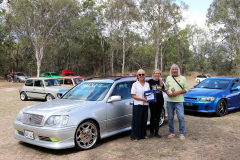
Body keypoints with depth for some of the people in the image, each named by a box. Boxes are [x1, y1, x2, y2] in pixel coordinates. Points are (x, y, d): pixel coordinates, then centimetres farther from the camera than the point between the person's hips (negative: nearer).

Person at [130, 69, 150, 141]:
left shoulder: (147, 84, 13)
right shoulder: (135, 84, -1)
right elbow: (133, 96, -7)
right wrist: (142, 99, -17)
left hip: (145, 105, 5)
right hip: (137, 105, -4)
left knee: (144, 120, 10)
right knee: (137, 121, -2)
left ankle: (143, 135, 24)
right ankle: (135, 136, 6)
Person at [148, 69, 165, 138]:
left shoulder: (161, 82, 10)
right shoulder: (150, 81, -3)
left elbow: (164, 89, 25)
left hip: (160, 101, 4)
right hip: (153, 102, -4)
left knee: (158, 117, 8)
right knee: (153, 116, 0)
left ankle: (156, 132, 17)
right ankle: (151, 132, 10)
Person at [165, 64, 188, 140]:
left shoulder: (183, 78, 4)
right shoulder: (168, 78, 12)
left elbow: (186, 89, 2)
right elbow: (166, 88, 14)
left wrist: (178, 92, -14)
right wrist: (168, 93, -6)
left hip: (179, 101, -3)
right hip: (170, 100, 3)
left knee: (181, 117, -7)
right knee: (170, 117, 7)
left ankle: (181, 133, 4)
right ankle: (171, 132, 20)